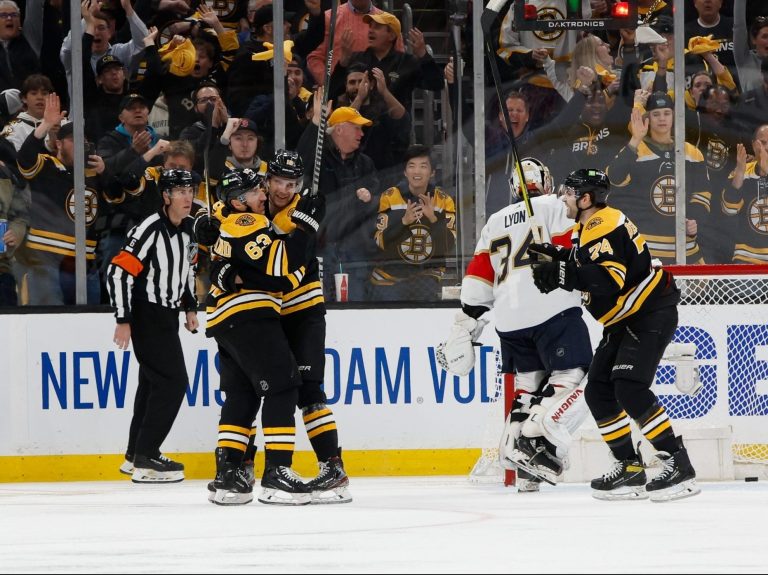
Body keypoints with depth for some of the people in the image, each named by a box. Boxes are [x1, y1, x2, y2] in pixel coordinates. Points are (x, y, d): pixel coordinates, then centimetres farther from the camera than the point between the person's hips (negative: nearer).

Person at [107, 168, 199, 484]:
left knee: (154, 383, 15)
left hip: (167, 315, 9)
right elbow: (118, 271, -23)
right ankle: (145, 461, -10)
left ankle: (136, 455, 26)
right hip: (146, 316, -9)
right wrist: (123, 321, -22)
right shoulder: (151, 230, -21)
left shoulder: (188, 228, 6)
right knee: (172, 382, -13)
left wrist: (190, 307, 18)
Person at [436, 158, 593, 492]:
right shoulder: (554, 207, 8)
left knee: (529, 383, 17)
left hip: (509, 319, 6)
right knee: (570, 375, -4)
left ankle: (514, 452, 7)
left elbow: (478, 279, 17)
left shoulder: (496, 223, 23)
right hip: (552, 310, -6)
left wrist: (463, 330, 18)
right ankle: (538, 439, -23)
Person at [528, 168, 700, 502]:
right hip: (625, 321, 11)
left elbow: (609, 278, -35)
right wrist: (555, 259, 7)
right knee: (598, 392, 6)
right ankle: (630, 467, 10)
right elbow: (585, 269, 22)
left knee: (629, 388, -22)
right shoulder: (586, 229, 12)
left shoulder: (605, 225, -21)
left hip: (652, 314, -11)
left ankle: (678, 466, -22)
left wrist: (561, 274, -39)